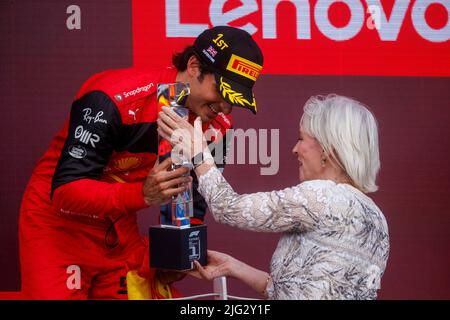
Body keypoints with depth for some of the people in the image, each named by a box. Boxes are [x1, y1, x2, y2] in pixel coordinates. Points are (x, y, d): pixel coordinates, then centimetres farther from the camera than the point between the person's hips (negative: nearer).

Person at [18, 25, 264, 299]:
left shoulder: (214, 124, -6)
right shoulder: (114, 99, -26)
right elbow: (65, 190, -30)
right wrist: (142, 194, -43)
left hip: (121, 231, 6)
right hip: (59, 225, -5)